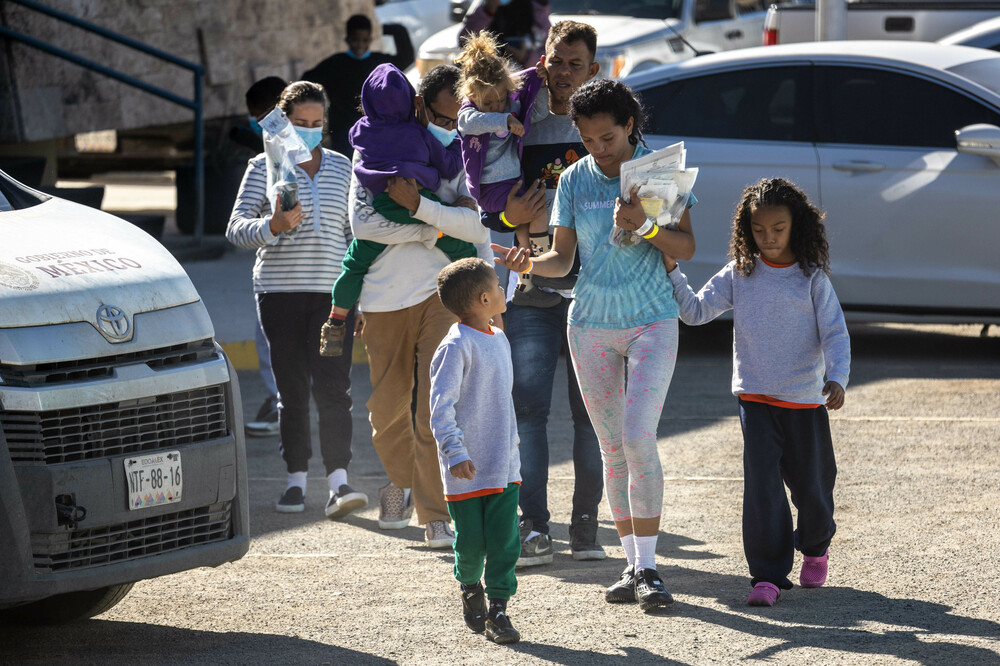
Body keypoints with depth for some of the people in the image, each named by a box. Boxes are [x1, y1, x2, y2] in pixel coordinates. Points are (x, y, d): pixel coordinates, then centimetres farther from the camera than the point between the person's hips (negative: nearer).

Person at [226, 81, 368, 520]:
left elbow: (355, 231, 18)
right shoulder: (264, 167, 3)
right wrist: (274, 226, -22)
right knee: (292, 390, 3)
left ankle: (339, 483, -16)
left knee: (333, 387, -10)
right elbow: (236, 228, -2)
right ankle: (296, 480, 12)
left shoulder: (341, 167, 12)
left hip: (331, 291, 1)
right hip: (280, 291, -1)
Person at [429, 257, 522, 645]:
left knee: (504, 540, -2)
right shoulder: (456, 346, -16)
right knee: (471, 542, 3)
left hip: (504, 466, 6)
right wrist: (455, 452, -29)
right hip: (467, 468, -6)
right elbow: (441, 405, -21)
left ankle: (497, 609, 4)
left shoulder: (498, 340, 10)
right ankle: (469, 587, 31)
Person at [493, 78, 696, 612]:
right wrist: (531, 264, -18)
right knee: (612, 447, 5)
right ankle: (633, 564, 12)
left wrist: (644, 226, -24)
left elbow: (686, 248, -6)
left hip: (652, 321, -3)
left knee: (638, 439, -15)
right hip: (591, 325, 3)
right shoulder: (574, 180, 4)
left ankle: (648, 566, -10)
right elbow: (563, 258, 3)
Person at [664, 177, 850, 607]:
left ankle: (815, 546, 41)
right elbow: (695, 312, 2)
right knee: (762, 483, -11)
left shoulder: (812, 278, -4)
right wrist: (672, 270, -10)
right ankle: (768, 575, -7)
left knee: (811, 486, 11)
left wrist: (836, 378, -21)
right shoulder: (739, 275, 2)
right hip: (756, 397, 0)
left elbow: (835, 334, -6)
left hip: (805, 399, 0)